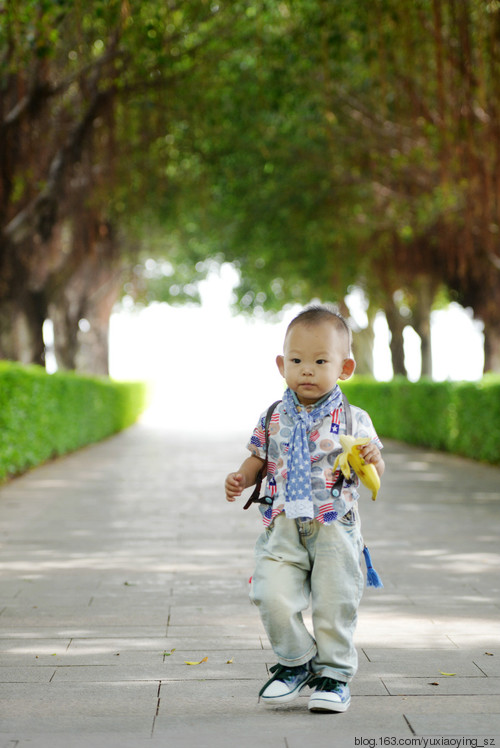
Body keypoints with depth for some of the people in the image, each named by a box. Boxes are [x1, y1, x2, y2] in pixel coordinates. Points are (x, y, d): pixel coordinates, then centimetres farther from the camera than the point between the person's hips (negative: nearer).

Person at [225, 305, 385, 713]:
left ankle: (334, 673, 22)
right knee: (273, 598, -8)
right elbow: (258, 459, 15)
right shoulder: (274, 419, 5)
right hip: (283, 528, 2)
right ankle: (296, 662, 16)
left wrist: (372, 461, -21)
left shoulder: (353, 419, -1)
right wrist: (241, 477, -5)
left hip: (334, 529, -2)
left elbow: (374, 471, 2)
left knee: (334, 603, 2)